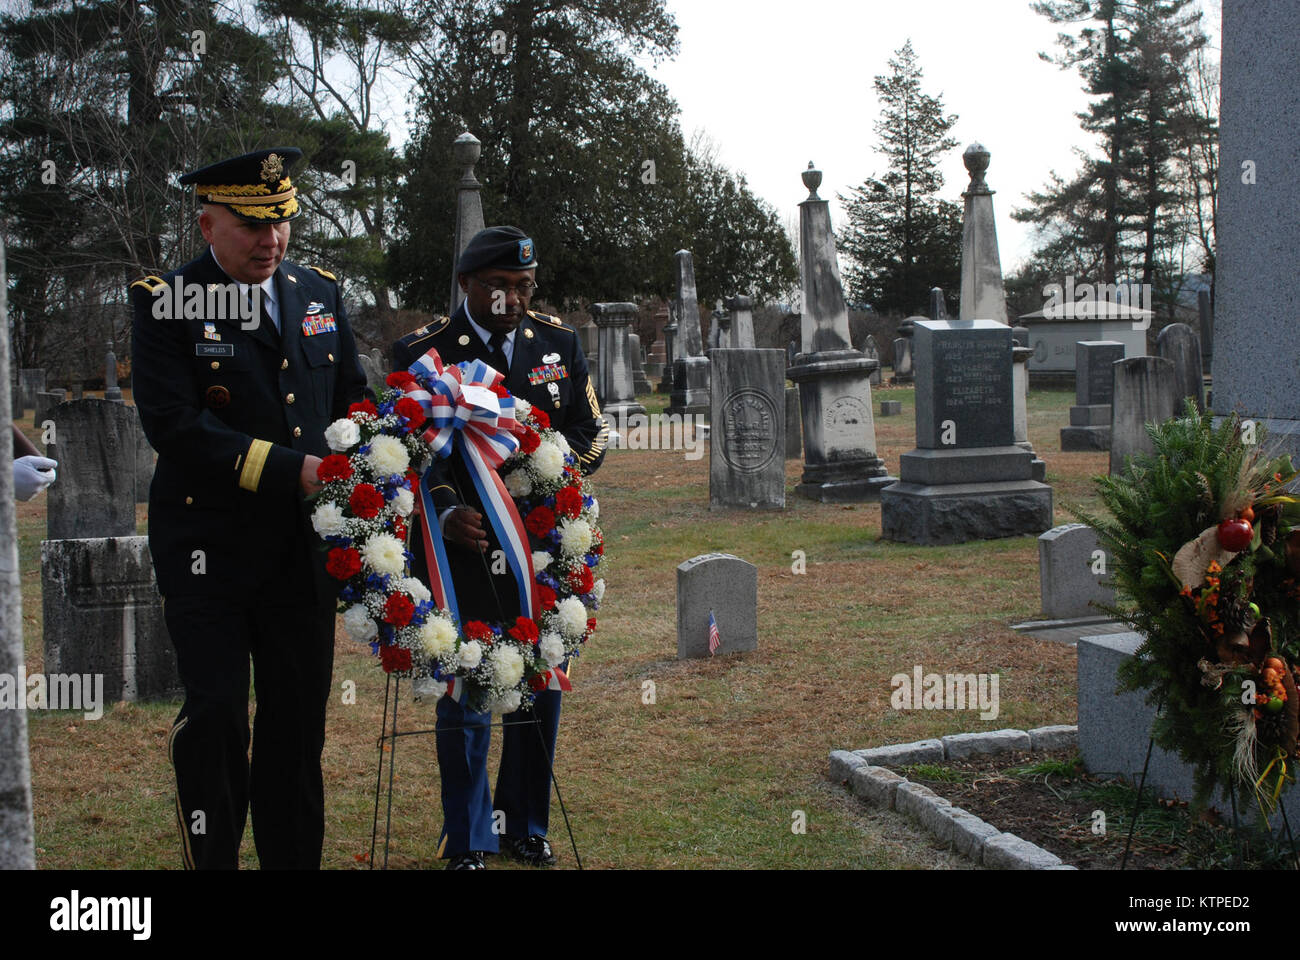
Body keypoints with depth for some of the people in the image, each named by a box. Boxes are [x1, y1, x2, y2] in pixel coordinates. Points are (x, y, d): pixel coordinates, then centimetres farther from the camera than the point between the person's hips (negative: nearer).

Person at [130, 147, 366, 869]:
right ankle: (212, 857, 9)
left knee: (300, 717, 11)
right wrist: (290, 470, -21)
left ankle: (294, 858, 23)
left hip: (304, 546, 5)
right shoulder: (167, 303, -7)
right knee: (215, 714, -7)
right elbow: (173, 425, -17)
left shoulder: (319, 293, 10)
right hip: (209, 550, -5)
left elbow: (351, 398, 18)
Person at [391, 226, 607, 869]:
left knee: (540, 689, 11)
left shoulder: (560, 343, 7)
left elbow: (590, 431, 8)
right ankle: (467, 841, 17)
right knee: (466, 696, 1)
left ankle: (524, 825, 29)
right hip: (462, 546, -3)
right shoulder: (421, 352, -4)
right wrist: (447, 512, -25)